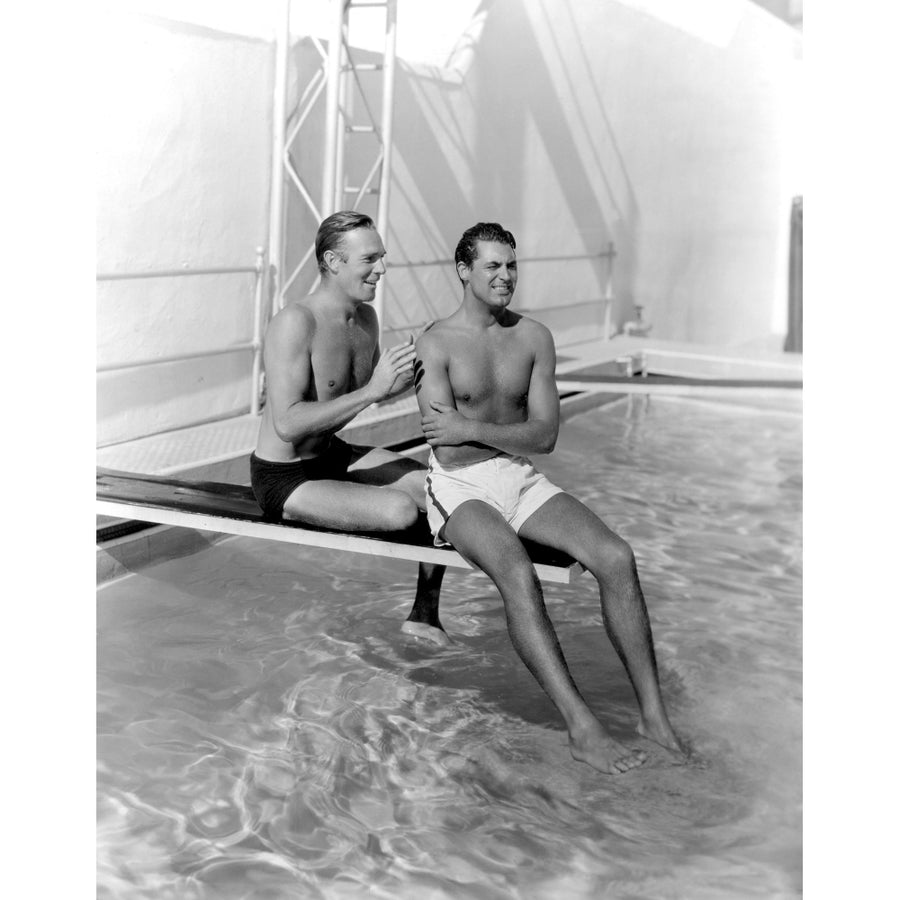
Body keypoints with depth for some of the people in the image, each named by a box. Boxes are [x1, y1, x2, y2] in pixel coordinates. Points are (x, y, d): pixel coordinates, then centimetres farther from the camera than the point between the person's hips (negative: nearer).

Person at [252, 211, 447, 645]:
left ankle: (424, 617, 15)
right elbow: (287, 424, -31)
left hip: (336, 455, 9)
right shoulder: (295, 323, -24)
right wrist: (373, 390, -31)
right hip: (283, 477, -9)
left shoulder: (365, 317, 2)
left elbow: (374, 392, 17)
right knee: (401, 509, -27)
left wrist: (410, 375, -5)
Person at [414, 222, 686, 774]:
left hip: (522, 480, 4)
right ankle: (581, 727, -33)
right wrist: (511, 434, -11)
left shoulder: (534, 338, 9)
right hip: (460, 485, -4)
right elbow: (448, 450, -11)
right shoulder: (437, 344, -3)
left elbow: (545, 437, 0)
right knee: (517, 573, -35)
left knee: (616, 557, -20)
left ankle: (653, 712, -15)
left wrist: (474, 428, -9)